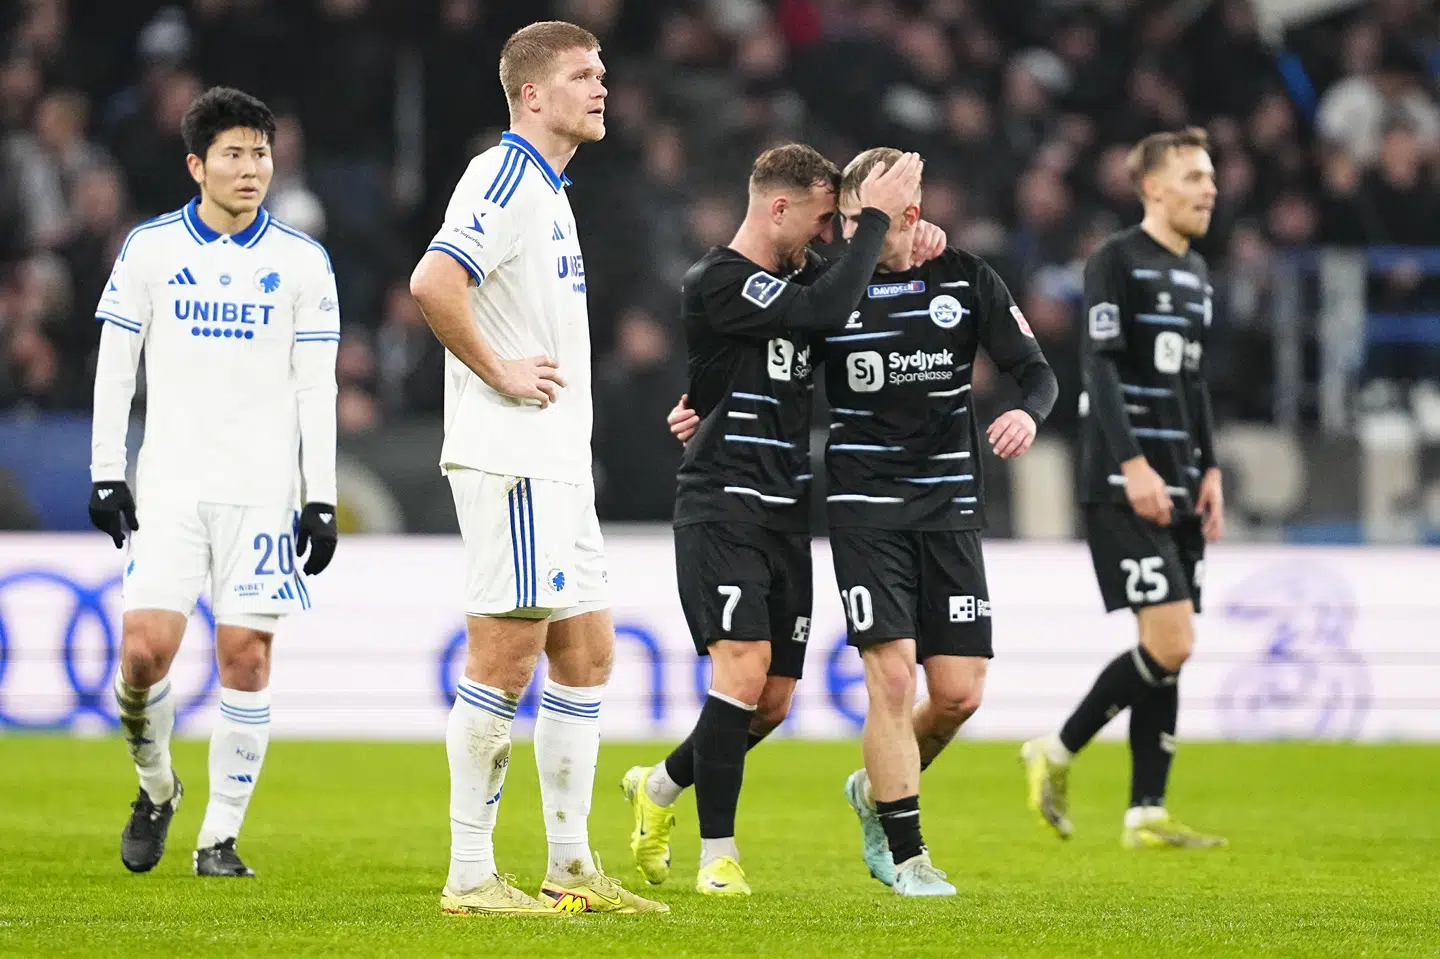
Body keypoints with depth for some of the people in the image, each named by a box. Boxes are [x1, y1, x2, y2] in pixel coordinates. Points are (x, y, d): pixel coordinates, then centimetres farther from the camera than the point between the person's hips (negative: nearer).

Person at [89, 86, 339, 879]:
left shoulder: (302, 261, 4)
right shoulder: (149, 248, 4)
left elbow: (316, 388, 4)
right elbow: (114, 368, 8)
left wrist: (320, 500, 0)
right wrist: (106, 476, 1)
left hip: (262, 492, 0)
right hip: (169, 486, 0)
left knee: (246, 657, -4)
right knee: (144, 650, -11)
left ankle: (220, 836, 5)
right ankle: (156, 787, 17)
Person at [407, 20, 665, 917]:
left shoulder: (548, 189, 19)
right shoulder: (505, 179, -12)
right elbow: (433, 283, -27)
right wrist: (500, 373, -18)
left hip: (558, 464, 10)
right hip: (510, 461, -10)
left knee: (586, 652, 10)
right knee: (506, 658, -8)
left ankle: (573, 867, 14)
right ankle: (471, 875, -4)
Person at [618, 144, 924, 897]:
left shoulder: (797, 273, 13)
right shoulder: (717, 284, -13)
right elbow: (827, 311, -26)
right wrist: (876, 218, -20)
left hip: (786, 515, 8)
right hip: (723, 509, -8)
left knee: (773, 700, 8)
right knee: (743, 667, -20)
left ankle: (661, 788, 33)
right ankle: (718, 854, -12)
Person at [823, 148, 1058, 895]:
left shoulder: (965, 279, 0)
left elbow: (1035, 369, 3)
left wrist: (1028, 412, -19)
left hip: (950, 506, 2)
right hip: (865, 505, -2)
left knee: (959, 693, -1)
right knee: (892, 676, -13)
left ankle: (877, 790, 29)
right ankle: (905, 855, -2)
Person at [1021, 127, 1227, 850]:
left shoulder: (1195, 274, 18)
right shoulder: (1116, 262, -8)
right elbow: (1100, 368, -15)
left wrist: (1209, 470, 15)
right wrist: (1132, 464, -22)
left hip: (1177, 487, 9)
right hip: (1124, 487, -9)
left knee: (1168, 650, 5)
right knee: (1170, 644, -15)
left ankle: (1146, 815, 8)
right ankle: (1056, 755, 1)